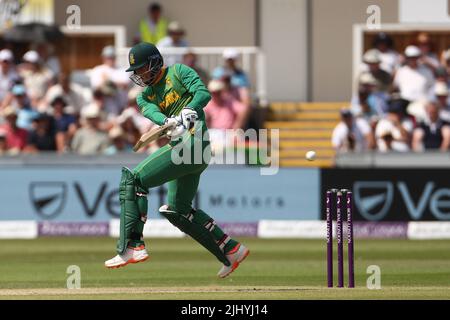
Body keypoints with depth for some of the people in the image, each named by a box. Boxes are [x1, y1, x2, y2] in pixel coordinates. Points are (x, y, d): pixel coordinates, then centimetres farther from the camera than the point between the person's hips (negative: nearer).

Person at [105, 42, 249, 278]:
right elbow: (152, 112, -4)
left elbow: (203, 93, -13)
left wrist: (189, 111, -34)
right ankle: (231, 251, 21)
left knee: (133, 179, -15)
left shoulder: (178, 72, 2)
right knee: (178, 210, 18)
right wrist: (169, 122, -27)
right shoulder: (145, 95, 19)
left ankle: (131, 247, -22)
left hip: (192, 141, -10)